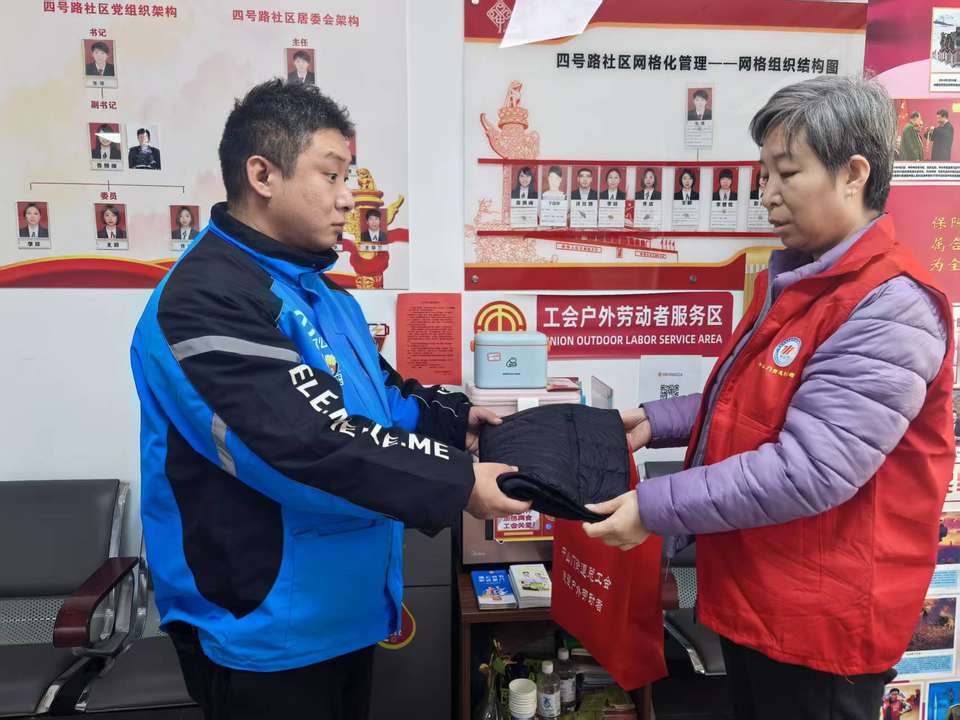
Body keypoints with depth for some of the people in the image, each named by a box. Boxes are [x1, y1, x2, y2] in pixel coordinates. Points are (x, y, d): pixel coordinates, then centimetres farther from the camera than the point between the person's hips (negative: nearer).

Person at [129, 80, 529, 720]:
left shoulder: (315, 287, 10)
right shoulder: (206, 300, -23)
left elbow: (374, 394, 15)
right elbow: (311, 445, -31)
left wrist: (453, 419, -2)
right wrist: (455, 483, -27)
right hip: (264, 629, -9)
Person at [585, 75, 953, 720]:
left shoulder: (890, 308, -23)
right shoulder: (795, 279, 9)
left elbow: (810, 469, -29)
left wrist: (655, 508, -26)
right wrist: (655, 422, 4)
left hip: (820, 624, -9)